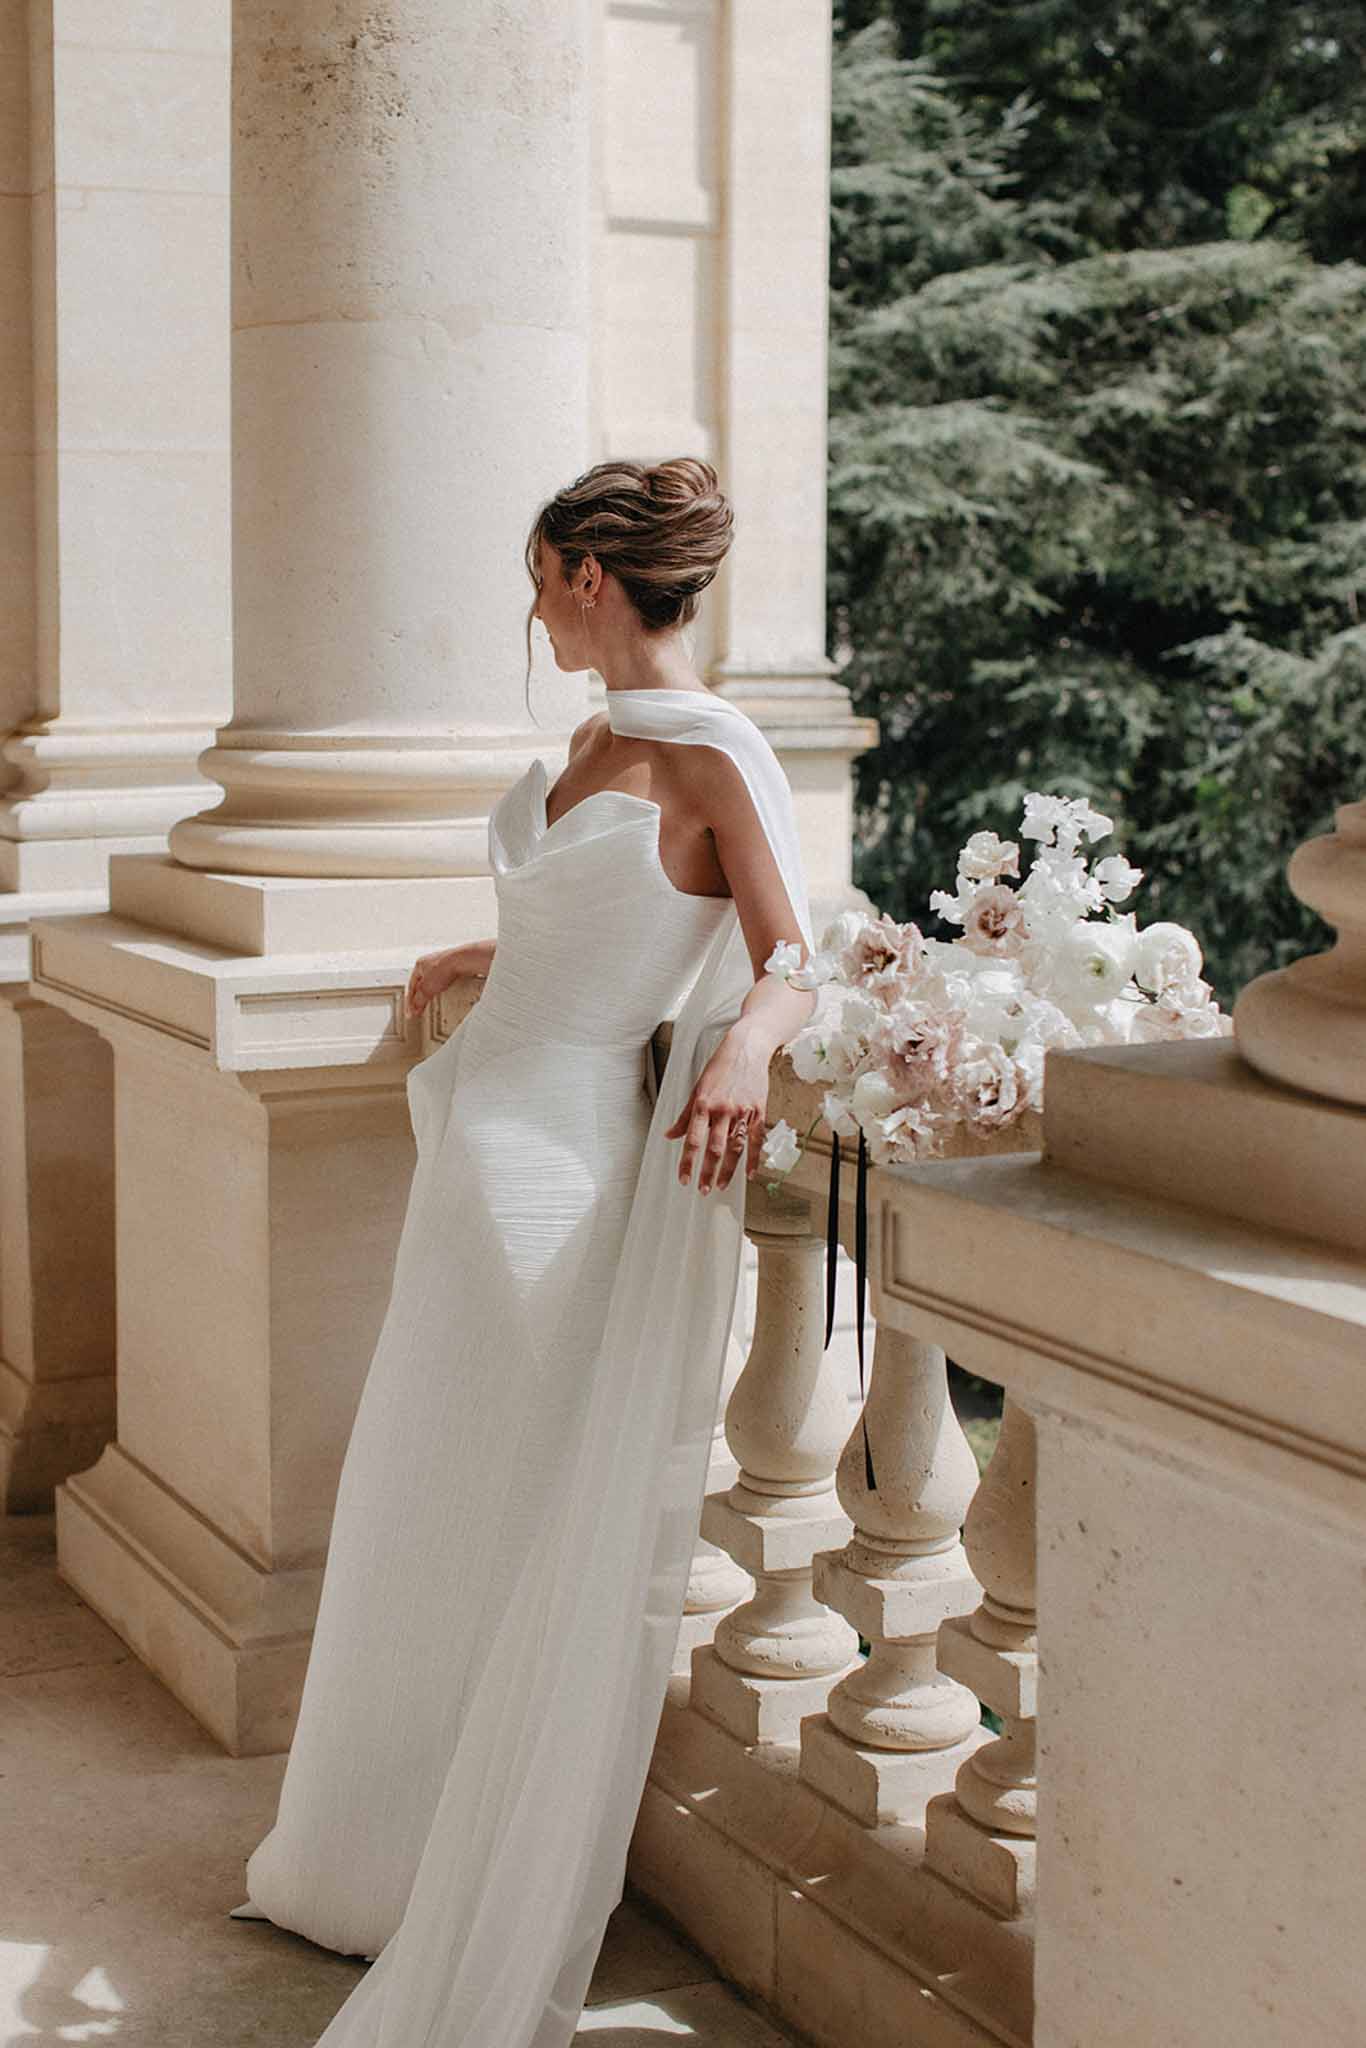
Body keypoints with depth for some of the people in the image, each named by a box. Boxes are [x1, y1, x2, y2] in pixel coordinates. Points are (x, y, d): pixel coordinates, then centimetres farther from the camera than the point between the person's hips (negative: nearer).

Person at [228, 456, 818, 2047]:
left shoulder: (713, 757, -14)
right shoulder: (598, 736, 11)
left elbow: (790, 957, -15)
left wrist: (747, 1043, -37)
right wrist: (467, 961, 41)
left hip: (566, 1162, -9)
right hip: (485, 1133, 9)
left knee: (531, 1534, 1)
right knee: (424, 1513, 18)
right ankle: (379, 1866, 35)